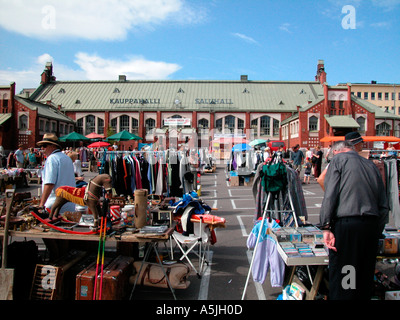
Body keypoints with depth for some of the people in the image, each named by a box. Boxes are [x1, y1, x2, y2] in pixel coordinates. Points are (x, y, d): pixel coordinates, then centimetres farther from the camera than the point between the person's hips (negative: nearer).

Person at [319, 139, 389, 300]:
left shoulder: (338, 159, 3)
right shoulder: (371, 164, 19)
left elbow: (330, 195, -9)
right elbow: (383, 204, 17)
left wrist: (326, 227, -10)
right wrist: (376, 232, 20)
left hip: (346, 224, -6)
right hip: (372, 225, 6)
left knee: (340, 276, -1)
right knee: (365, 276, 15)